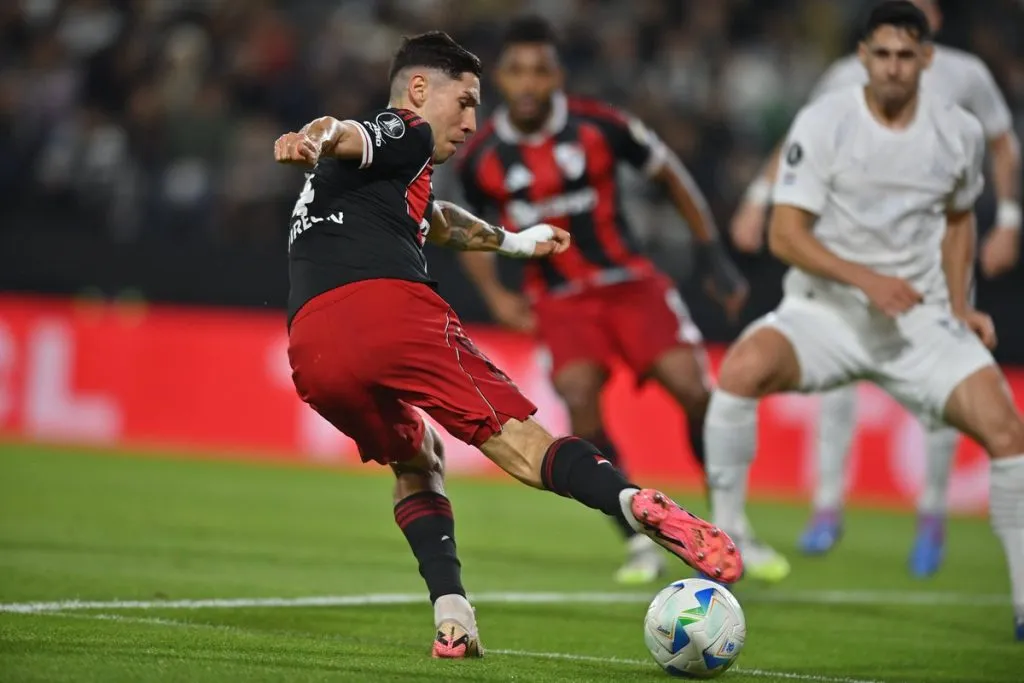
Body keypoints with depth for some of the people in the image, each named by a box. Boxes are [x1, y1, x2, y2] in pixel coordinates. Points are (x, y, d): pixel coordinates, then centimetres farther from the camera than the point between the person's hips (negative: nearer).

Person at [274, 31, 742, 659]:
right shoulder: (404, 134, 13)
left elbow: (433, 219, 59)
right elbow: (347, 133, -11)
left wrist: (511, 242, 75)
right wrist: (316, 140, -35)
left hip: (311, 352, 7)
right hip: (392, 307, -7)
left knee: (416, 460, 27)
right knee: (519, 441, -12)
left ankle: (452, 615, 7)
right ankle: (639, 502, -37)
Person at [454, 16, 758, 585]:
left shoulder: (599, 127, -11)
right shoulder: (481, 158, -6)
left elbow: (669, 174, 4)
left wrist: (712, 254, 3)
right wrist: (495, 297, -2)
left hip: (631, 283, -1)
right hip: (560, 299, 1)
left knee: (697, 394, -15)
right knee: (580, 401, -23)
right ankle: (639, 546, -11)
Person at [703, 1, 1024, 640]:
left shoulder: (960, 132, 2)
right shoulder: (823, 123, -9)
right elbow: (785, 234, -11)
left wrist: (958, 308, 8)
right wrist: (865, 279, -24)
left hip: (920, 320, 3)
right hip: (824, 310, -3)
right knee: (745, 367, -34)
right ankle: (725, 530, -16)